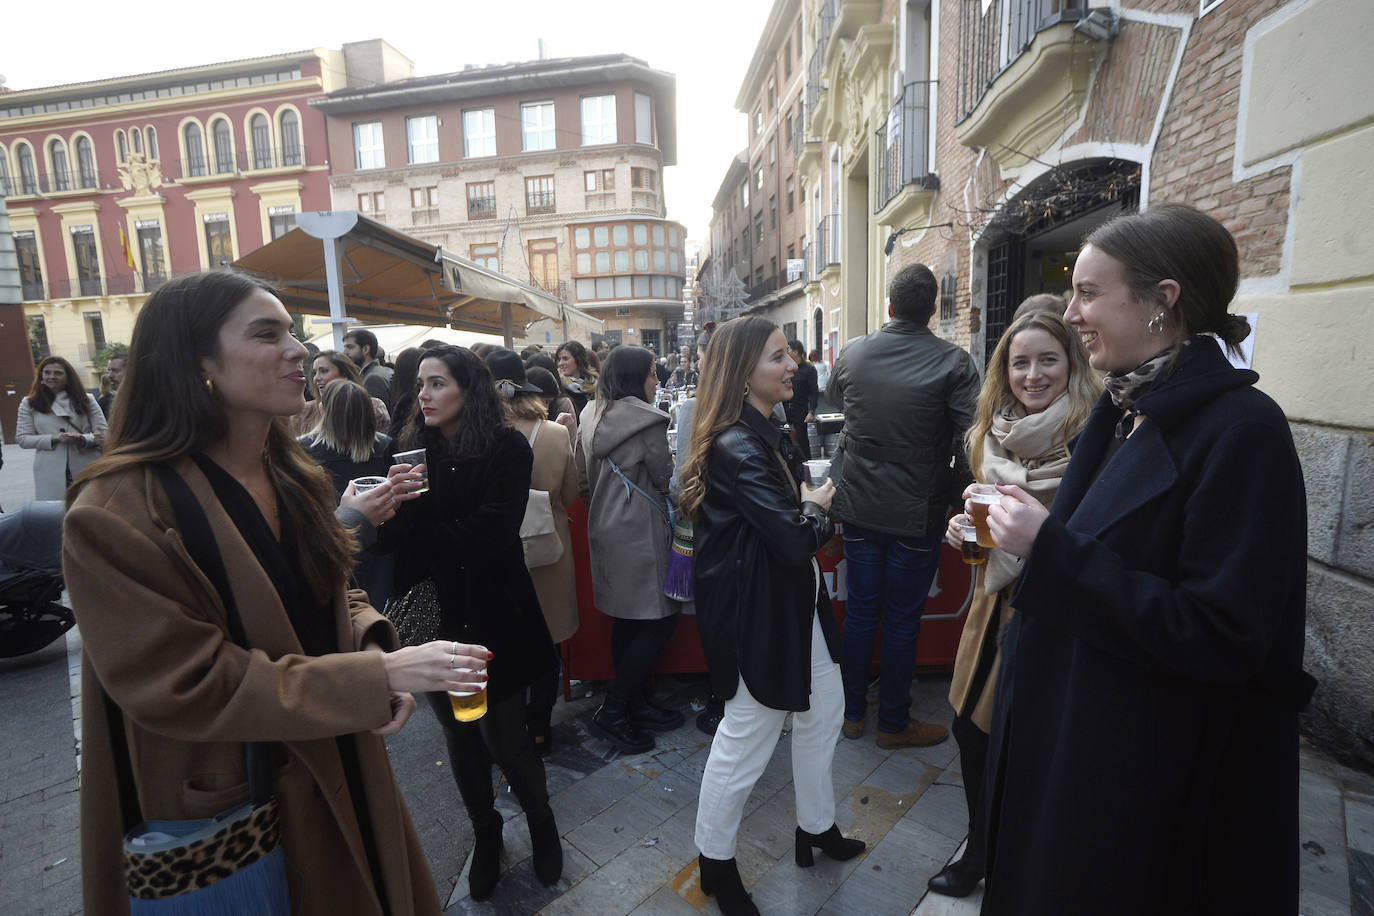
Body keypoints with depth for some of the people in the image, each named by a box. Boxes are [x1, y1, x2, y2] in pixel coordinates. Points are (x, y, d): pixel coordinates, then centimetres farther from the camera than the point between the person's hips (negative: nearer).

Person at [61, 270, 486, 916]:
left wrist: (374, 644, -14)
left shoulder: (294, 478, 2)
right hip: (232, 808, -6)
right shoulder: (116, 515, -21)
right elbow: (185, 685, -23)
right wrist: (379, 676, -26)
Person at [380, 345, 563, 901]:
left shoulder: (506, 448, -9)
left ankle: (541, 820, 36)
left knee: (505, 738, 5)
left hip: (491, 619, -3)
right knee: (460, 737, 16)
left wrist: (415, 532, -17)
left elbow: (490, 533, -19)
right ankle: (485, 834, 41)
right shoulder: (411, 449, 3)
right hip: (434, 619, 4)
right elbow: (393, 534, -3)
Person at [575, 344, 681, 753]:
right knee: (660, 620, 1)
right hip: (640, 531, -9)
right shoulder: (646, 418, -15)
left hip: (605, 530, 9)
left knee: (627, 622, 16)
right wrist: (675, 459, 12)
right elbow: (665, 477, -8)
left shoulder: (590, 417, 10)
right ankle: (612, 711, 5)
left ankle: (637, 705, 27)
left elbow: (583, 481, 14)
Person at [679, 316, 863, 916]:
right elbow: (797, 541, -25)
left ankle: (817, 829, 46)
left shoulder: (768, 435, 8)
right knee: (747, 736, 8)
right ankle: (716, 865, 33)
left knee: (822, 710, 22)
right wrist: (817, 507, -7)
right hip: (758, 609, -10)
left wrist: (811, 512, -10)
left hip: (797, 599, 10)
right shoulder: (735, 447, -24)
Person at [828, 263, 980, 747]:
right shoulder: (954, 363, -13)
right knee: (902, 620, 10)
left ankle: (852, 711, 30)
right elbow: (969, 442, -15)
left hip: (858, 506, 3)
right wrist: (956, 499, 0)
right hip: (916, 513, -3)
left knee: (860, 610, 16)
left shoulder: (851, 353, -2)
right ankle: (894, 722, 28)